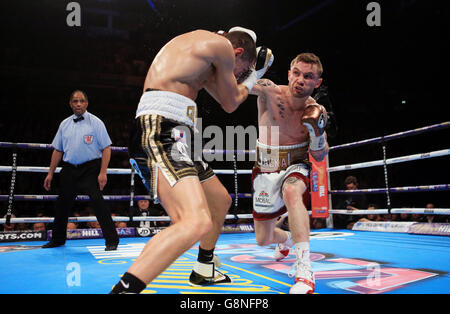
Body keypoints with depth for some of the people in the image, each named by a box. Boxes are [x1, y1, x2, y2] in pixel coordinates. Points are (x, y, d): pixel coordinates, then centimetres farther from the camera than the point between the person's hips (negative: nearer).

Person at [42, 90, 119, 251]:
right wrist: (50, 173, 14)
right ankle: (57, 239, 32)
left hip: (90, 168, -5)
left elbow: (106, 148, -8)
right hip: (69, 169, 5)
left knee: (97, 201, -16)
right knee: (62, 203, 12)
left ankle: (111, 240, -9)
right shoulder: (64, 124, 11)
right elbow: (58, 150, 17)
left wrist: (103, 173, -16)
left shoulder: (95, 122, -3)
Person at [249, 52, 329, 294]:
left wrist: (317, 132, -20)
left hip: (295, 166, -1)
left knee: (291, 192, -42)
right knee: (262, 240, 12)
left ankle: (304, 273, -39)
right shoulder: (269, 91, -16)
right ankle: (286, 239, 52)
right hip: (265, 171, 1)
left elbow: (319, 157, -3)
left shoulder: (315, 112, -10)